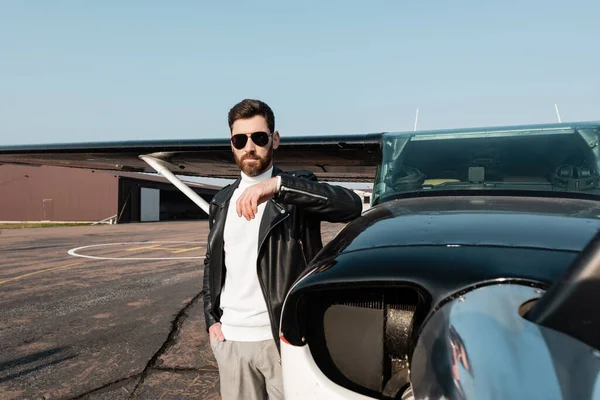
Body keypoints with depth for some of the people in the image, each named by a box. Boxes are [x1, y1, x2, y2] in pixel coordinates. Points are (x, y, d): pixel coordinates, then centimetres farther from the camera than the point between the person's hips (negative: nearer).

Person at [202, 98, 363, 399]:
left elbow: (351, 205, -24)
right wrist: (211, 318, 7)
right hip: (231, 339, 4)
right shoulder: (222, 201, 10)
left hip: (285, 337, -4)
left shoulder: (296, 189, -4)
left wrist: (278, 185, -32)